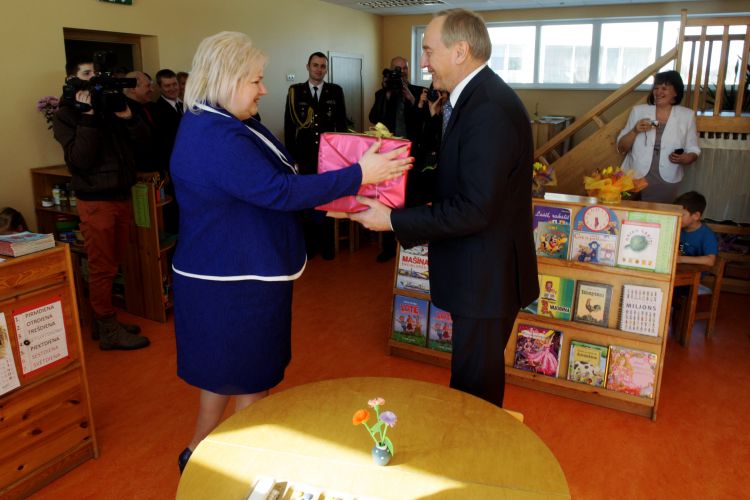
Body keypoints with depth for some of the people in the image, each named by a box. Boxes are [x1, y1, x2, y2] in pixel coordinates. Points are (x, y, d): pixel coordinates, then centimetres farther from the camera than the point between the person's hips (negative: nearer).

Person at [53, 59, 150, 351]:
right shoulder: (66, 114, -2)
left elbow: (143, 140, 6)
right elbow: (79, 159, -15)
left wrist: (127, 117, -10)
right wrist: (89, 117, -17)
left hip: (122, 196, 6)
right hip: (96, 201, -6)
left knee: (113, 265, 12)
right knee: (102, 268, -1)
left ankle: (103, 321, 25)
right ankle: (109, 332, 7)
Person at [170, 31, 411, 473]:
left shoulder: (221, 123, 10)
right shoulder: (215, 138, -25)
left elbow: (265, 187, 14)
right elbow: (278, 191, -30)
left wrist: (322, 198, 9)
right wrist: (358, 176, -27)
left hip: (228, 273, 11)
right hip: (234, 281, -11)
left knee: (225, 371, 23)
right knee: (251, 383, 7)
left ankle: (198, 454, 41)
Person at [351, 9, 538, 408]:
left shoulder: (489, 110, -24)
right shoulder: (479, 97, 8)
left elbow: (473, 210, -27)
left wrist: (393, 220, -20)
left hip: (487, 275, -10)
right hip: (480, 270, 10)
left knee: (474, 385, 8)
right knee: (477, 377, 25)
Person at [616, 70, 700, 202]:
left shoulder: (687, 115, 3)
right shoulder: (638, 111, 3)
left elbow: (693, 150, 6)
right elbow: (621, 147, 3)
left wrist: (686, 159, -15)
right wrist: (635, 131, -14)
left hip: (666, 183, 0)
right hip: (635, 179, 0)